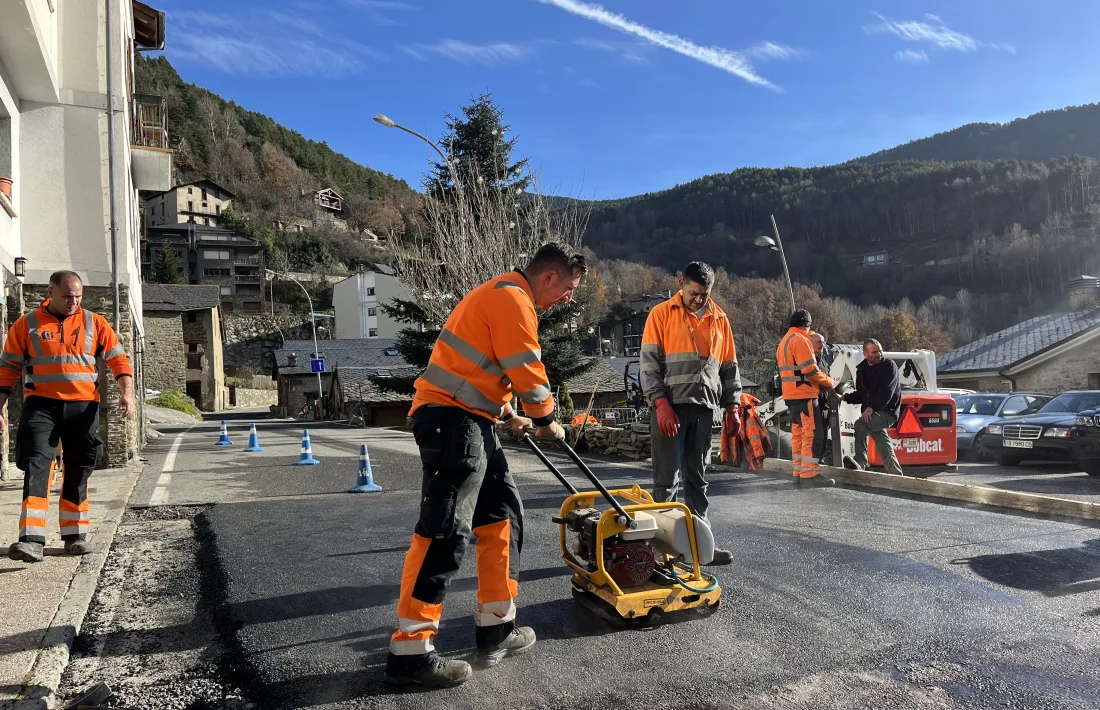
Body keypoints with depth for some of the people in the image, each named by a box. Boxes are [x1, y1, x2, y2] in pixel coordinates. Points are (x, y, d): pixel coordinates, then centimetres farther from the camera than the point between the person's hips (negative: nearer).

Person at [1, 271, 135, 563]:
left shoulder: (94, 323, 6)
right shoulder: (26, 325, 3)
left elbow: (118, 358, 5)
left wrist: (127, 391, -9)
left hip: (83, 406, 2)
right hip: (41, 404, -1)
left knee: (78, 471, 9)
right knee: (36, 466, -13)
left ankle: (75, 535, 21)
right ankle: (32, 540, -17)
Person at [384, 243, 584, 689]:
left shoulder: (505, 297, 22)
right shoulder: (512, 297, -11)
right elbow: (527, 369, -13)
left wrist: (508, 415, 25)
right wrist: (545, 420, 2)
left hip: (470, 421, 11)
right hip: (452, 418, -11)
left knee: (502, 515, 12)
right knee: (446, 533, -11)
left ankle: (497, 629, 20)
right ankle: (409, 651, -4)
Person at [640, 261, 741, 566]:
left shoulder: (719, 319, 13)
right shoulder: (661, 314, 0)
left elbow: (729, 366, 17)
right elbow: (648, 362, -6)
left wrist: (733, 406, 10)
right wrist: (661, 403, -15)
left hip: (704, 407, 4)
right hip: (670, 406, -4)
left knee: (698, 478, 10)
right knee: (667, 479, -1)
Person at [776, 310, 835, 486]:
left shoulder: (783, 341, 20)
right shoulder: (800, 339, -11)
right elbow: (810, 369, -18)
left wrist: (818, 383, 14)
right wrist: (828, 381, -3)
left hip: (790, 395, 10)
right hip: (804, 394, -10)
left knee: (798, 434, 11)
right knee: (811, 433, -8)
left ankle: (798, 473, 13)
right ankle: (810, 474, -10)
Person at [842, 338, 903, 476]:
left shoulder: (889, 366, -6)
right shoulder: (862, 369, 13)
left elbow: (886, 392, -19)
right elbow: (861, 394, 19)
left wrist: (871, 407, -30)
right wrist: (845, 397, 1)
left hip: (887, 411, -7)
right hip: (872, 413, 7)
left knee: (860, 424, -27)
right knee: (882, 444, 10)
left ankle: (860, 461, -28)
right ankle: (895, 473, 23)